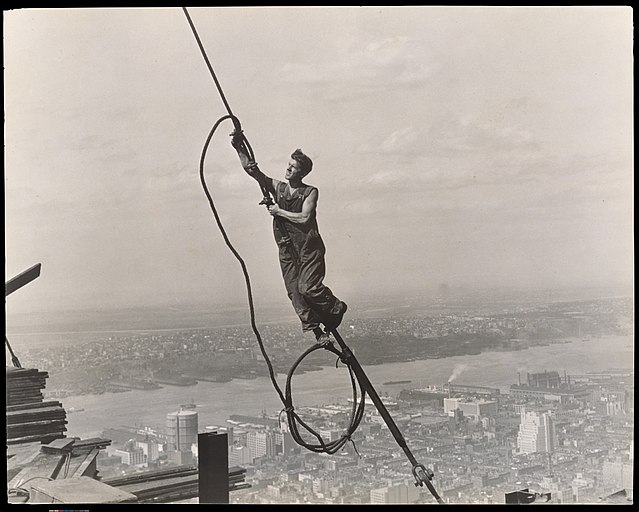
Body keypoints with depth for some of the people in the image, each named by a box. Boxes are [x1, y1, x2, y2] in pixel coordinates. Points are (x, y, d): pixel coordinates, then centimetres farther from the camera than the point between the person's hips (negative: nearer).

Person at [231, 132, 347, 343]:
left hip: (309, 247, -4)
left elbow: (304, 218, -15)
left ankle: (336, 308, 11)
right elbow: (251, 169, 2)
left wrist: (279, 211, -8)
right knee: (294, 292, -4)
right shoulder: (277, 187, 10)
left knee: (308, 288, -16)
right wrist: (239, 148, -10)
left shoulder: (310, 192, -1)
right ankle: (315, 330, 3)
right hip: (287, 249, 4)